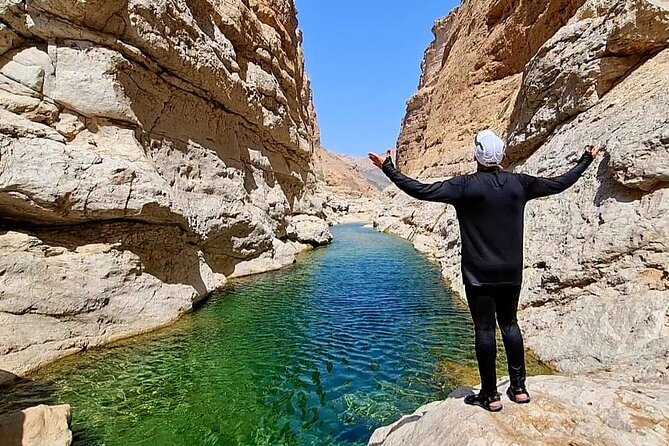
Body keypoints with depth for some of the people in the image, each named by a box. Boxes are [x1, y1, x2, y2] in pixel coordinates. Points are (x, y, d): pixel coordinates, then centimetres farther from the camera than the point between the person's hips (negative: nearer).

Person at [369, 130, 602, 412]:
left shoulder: (465, 186, -13)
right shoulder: (519, 183, 0)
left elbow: (422, 191, -21)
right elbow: (560, 184, 13)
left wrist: (388, 169, -15)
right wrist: (586, 161, 30)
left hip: (479, 274, -4)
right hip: (511, 272, 5)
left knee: (484, 329, 4)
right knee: (509, 324, 18)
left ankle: (490, 395, 14)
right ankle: (519, 388, 26)